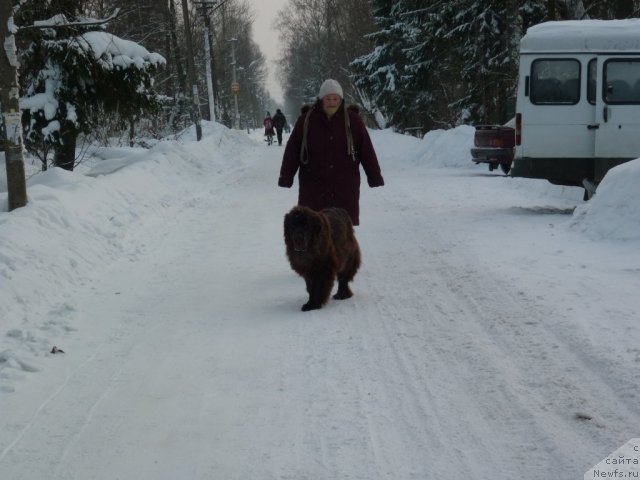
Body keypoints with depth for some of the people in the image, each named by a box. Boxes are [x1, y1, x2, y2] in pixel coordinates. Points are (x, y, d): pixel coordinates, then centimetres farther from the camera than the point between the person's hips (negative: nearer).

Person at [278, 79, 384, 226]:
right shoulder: (306, 120, 1)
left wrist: (375, 178, 1)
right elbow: (292, 151, 2)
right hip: (313, 186, 0)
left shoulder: (353, 120, 1)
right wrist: (285, 178, 0)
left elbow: (367, 151, 2)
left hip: (345, 188, 0)